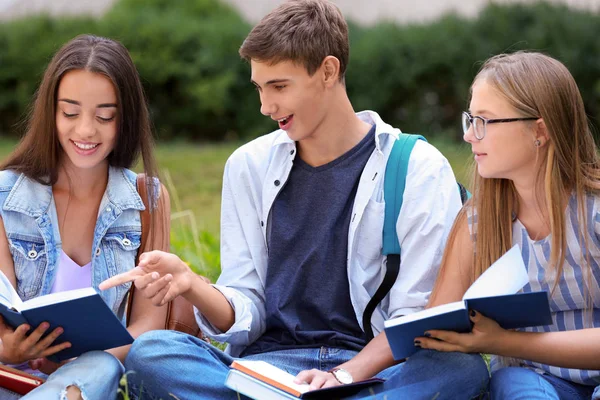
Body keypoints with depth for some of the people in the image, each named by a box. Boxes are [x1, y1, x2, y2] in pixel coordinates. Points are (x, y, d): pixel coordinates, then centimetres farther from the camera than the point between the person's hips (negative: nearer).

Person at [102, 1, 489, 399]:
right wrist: (191, 285, -16)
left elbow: (417, 318, -5)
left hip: (372, 366, -2)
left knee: (465, 367, -36)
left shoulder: (418, 169, 0)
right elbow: (246, 315, 6)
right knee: (148, 354, -27)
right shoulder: (249, 166, 10)